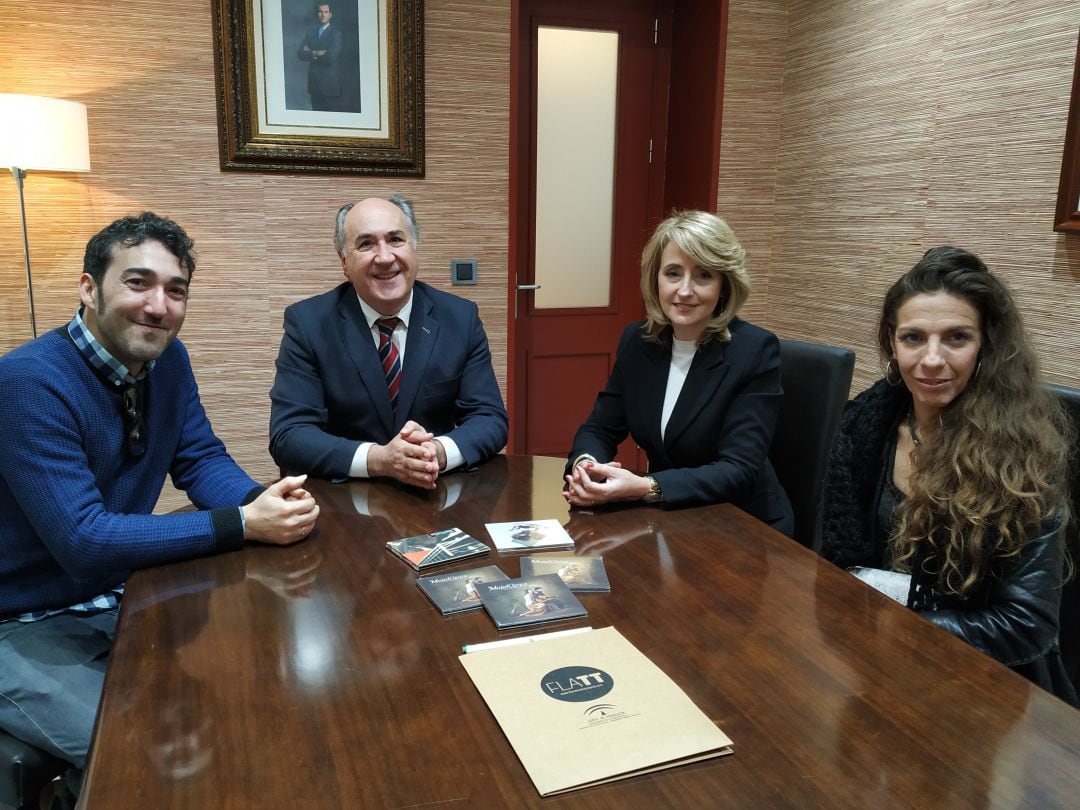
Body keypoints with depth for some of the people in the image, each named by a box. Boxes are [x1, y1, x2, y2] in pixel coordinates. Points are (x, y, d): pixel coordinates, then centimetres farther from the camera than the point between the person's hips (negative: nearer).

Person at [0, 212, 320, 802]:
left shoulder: (168, 359, -3)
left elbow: (202, 460, 1)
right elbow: (83, 540, -29)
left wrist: (262, 501, -22)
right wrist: (243, 526, -33)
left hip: (128, 594, 7)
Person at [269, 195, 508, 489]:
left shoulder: (461, 318, -1)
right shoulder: (306, 322, -5)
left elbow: (490, 419, -3)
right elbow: (288, 436, -12)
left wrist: (438, 451, -24)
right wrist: (378, 459, -27)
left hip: (440, 496, 2)